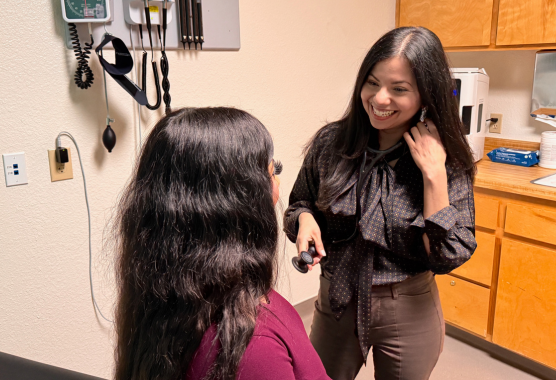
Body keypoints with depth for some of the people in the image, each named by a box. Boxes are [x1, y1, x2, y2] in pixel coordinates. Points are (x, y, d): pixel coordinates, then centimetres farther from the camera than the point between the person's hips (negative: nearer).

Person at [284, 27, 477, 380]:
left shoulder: (449, 162, -13)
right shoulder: (330, 143, -10)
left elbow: (448, 257, -17)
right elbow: (301, 203, 5)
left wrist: (434, 174, -24)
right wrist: (304, 218, -17)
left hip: (409, 312, -1)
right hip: (337, 302, 2)